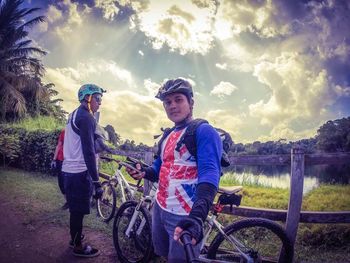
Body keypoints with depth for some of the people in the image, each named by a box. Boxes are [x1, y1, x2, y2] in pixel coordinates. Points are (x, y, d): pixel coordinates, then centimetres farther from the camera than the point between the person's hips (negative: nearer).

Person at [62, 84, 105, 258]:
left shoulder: (74, 115, 14)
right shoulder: (86, 118, -18)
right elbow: (88, 152, -23)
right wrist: (97, 182, -22)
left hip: (70, 169, 10)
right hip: (79, 172, -10)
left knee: (75, 209, 22)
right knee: (79, 210, 4)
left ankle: (75, 238, 38)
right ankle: (78, 247, 19)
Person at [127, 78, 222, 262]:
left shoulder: (204, 131, -14)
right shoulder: (168, 136, 12)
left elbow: (209, 174, -28)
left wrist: (197, 216, -43)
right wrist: (144, 172, -4)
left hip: (184, 217, -8)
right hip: (160, 208, 8)